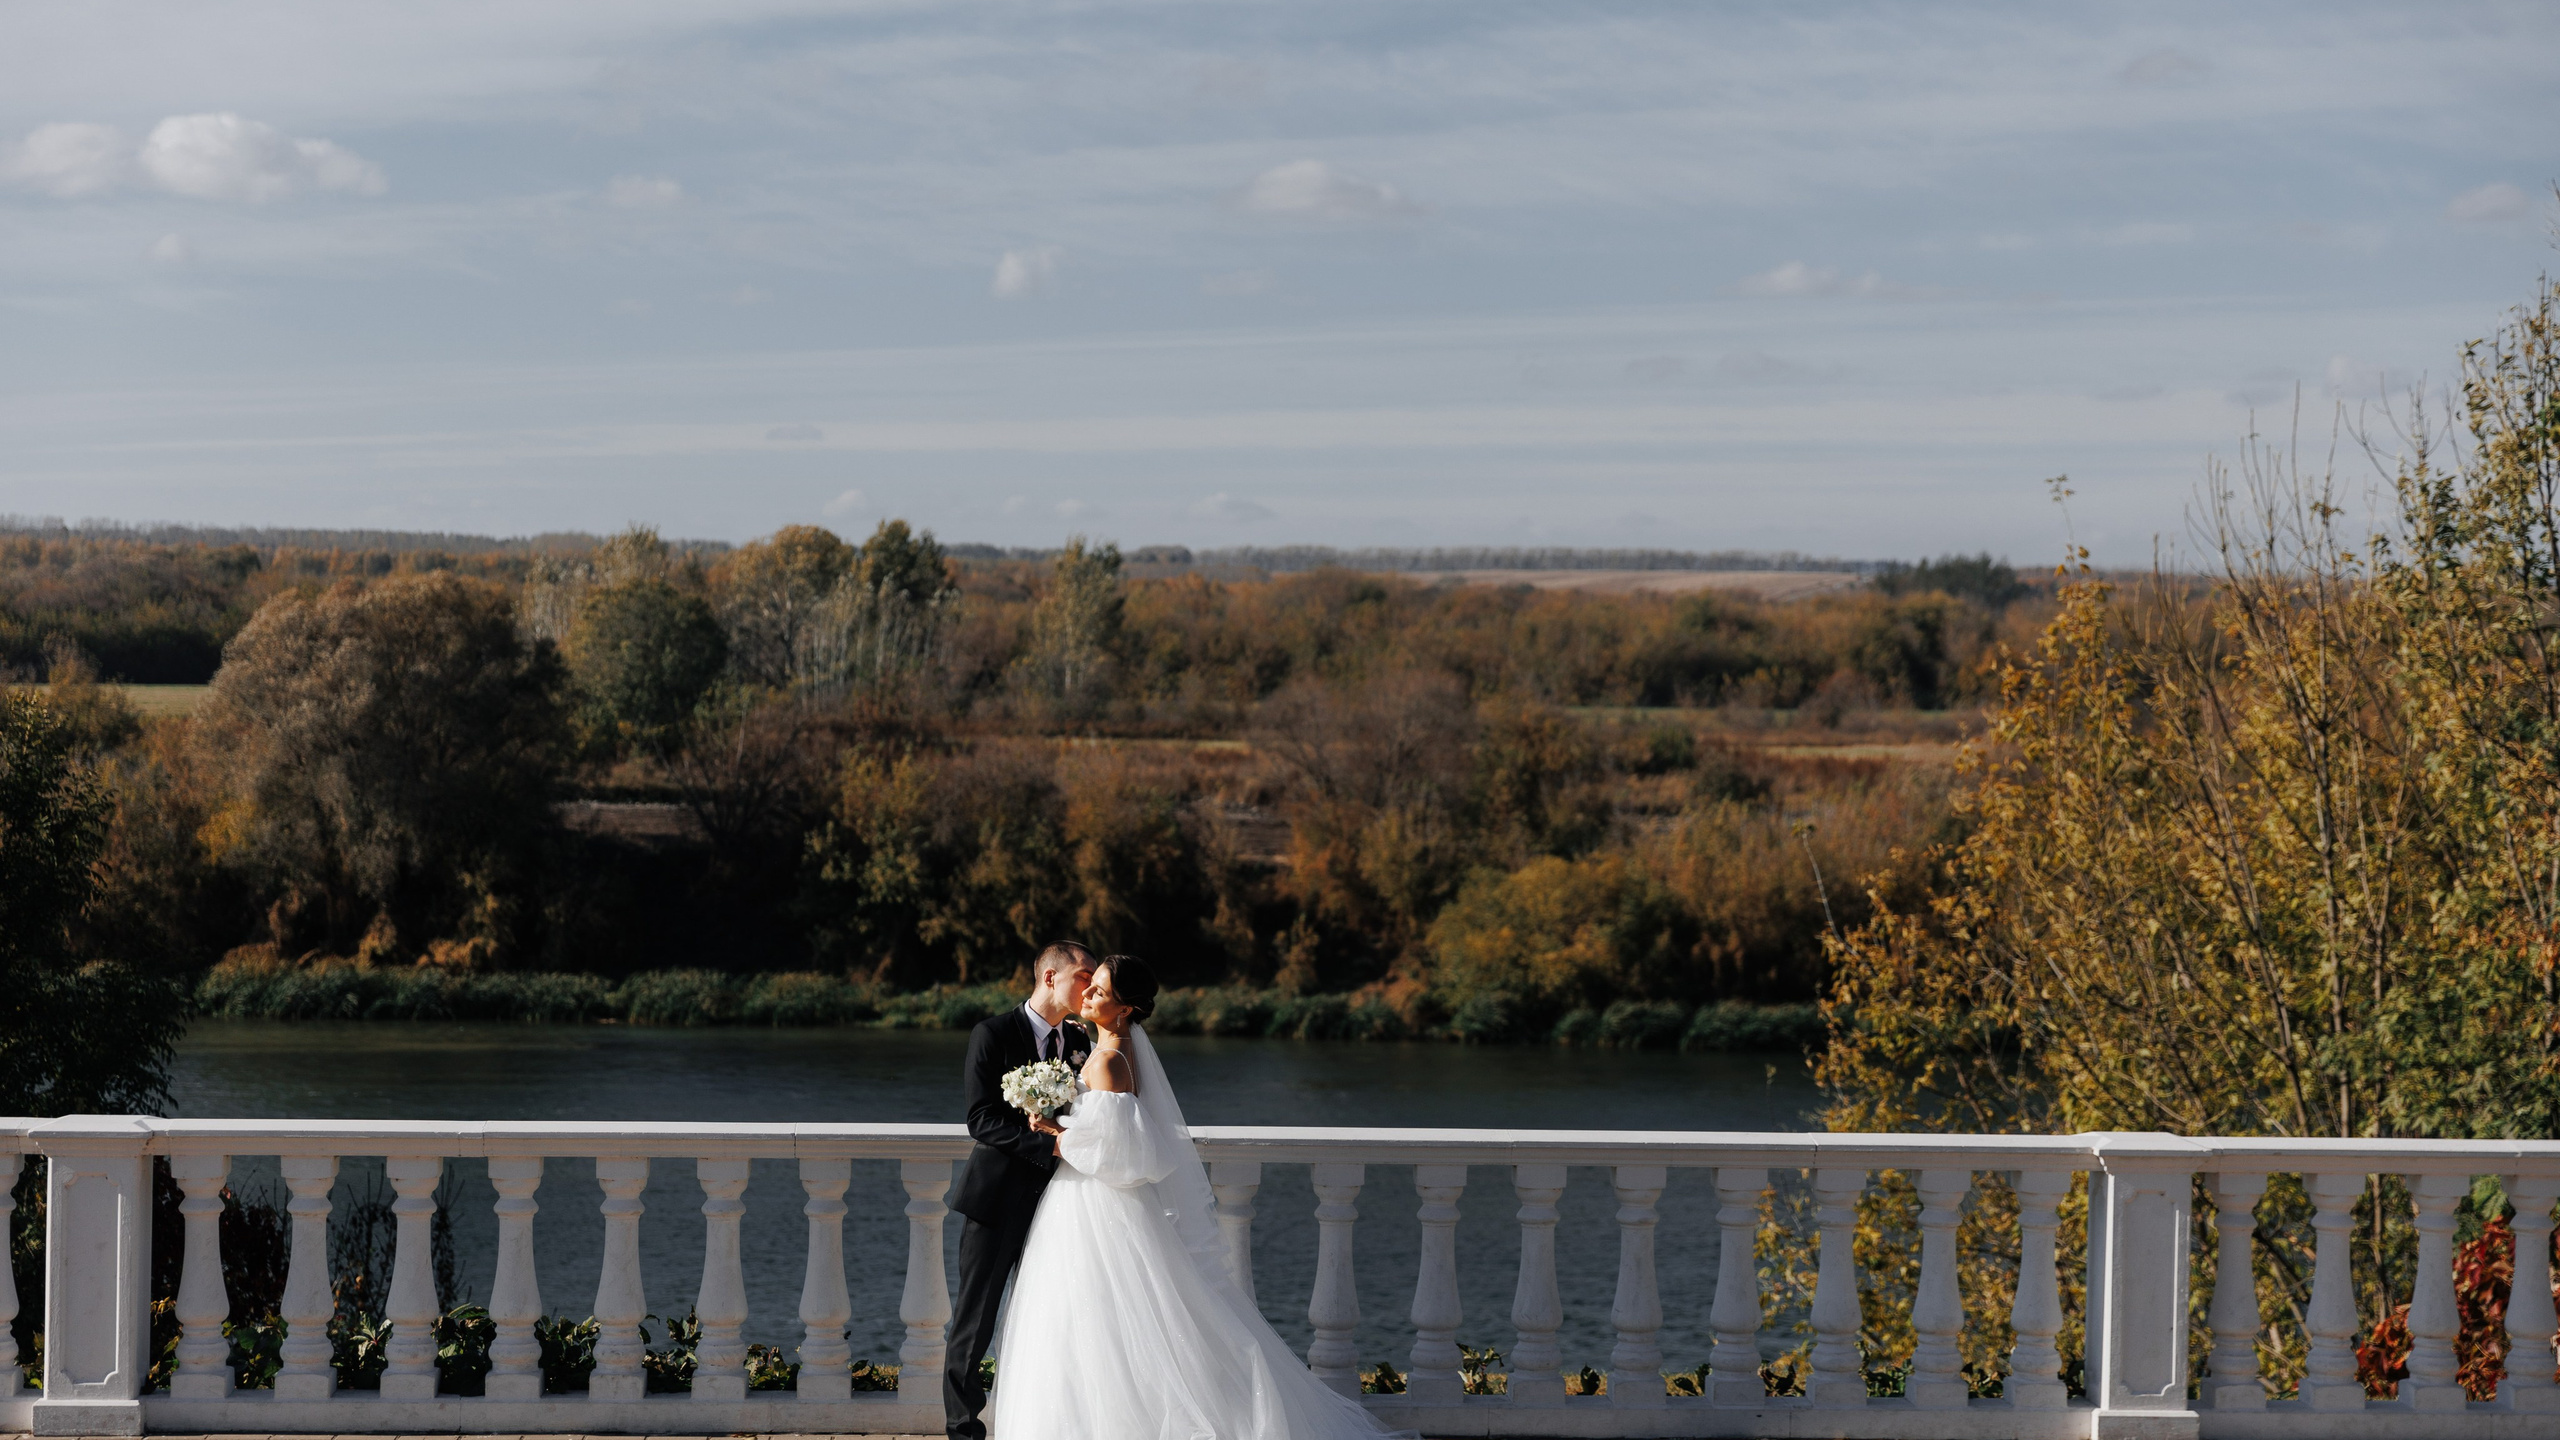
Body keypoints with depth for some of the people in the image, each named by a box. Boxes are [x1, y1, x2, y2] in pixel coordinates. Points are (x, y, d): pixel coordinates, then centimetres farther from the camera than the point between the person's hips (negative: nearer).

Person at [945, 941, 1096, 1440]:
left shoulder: (1081, 1041, 8)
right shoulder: (994, 1034, -8)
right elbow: (982, 1121, -16)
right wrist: (1051, 1143, -24)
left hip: (1053, 1202, 5)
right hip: (998, 1197, -5)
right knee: (975, 1319, 2)